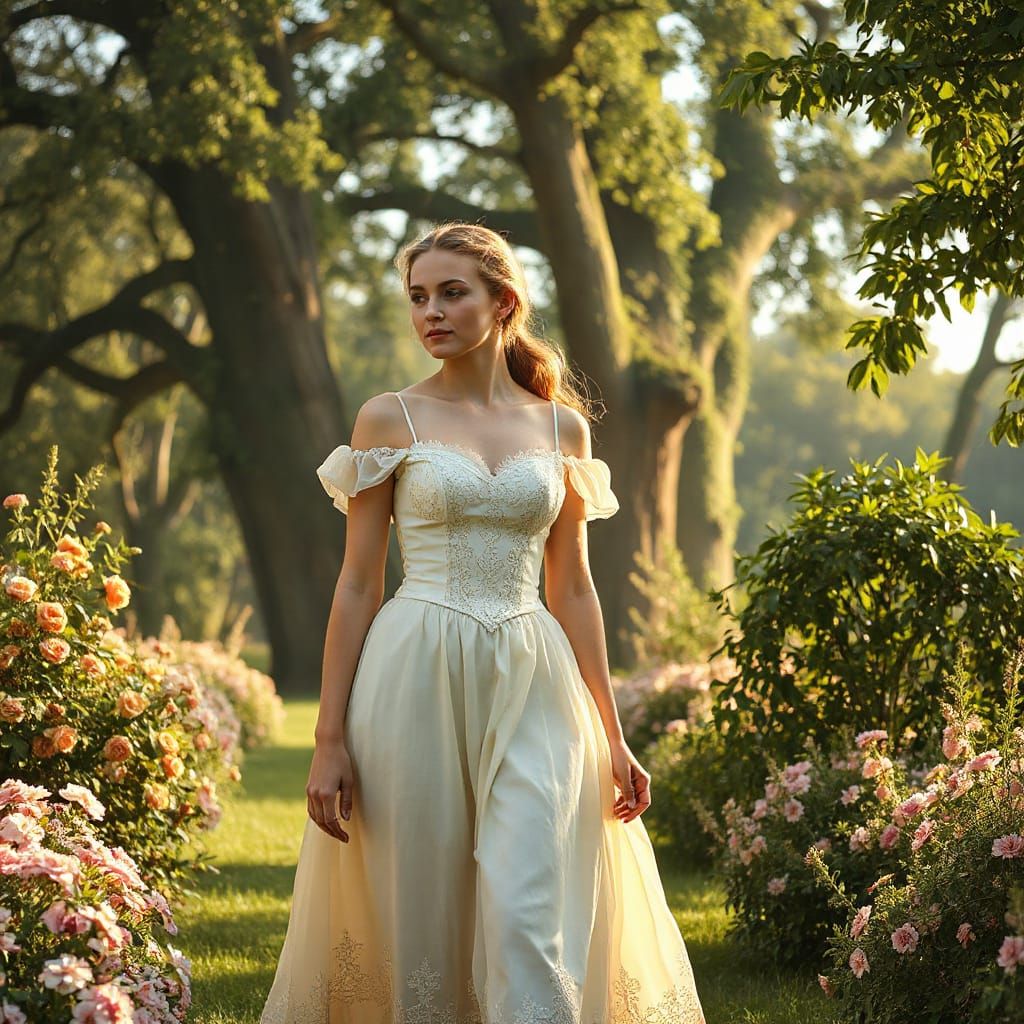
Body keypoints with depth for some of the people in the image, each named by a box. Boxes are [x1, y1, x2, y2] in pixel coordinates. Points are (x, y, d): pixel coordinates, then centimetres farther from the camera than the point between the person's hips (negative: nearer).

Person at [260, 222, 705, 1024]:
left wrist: (612, 736, 10)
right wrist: (331, 739, -4)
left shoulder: (562, 427, 10)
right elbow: (358, 586, 2)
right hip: (417, 686, -1)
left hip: (532, 691, 1)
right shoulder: (390, 420, 3)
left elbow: (574, 589, 13)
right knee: (422, 922, 1)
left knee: (531, 923, -9)